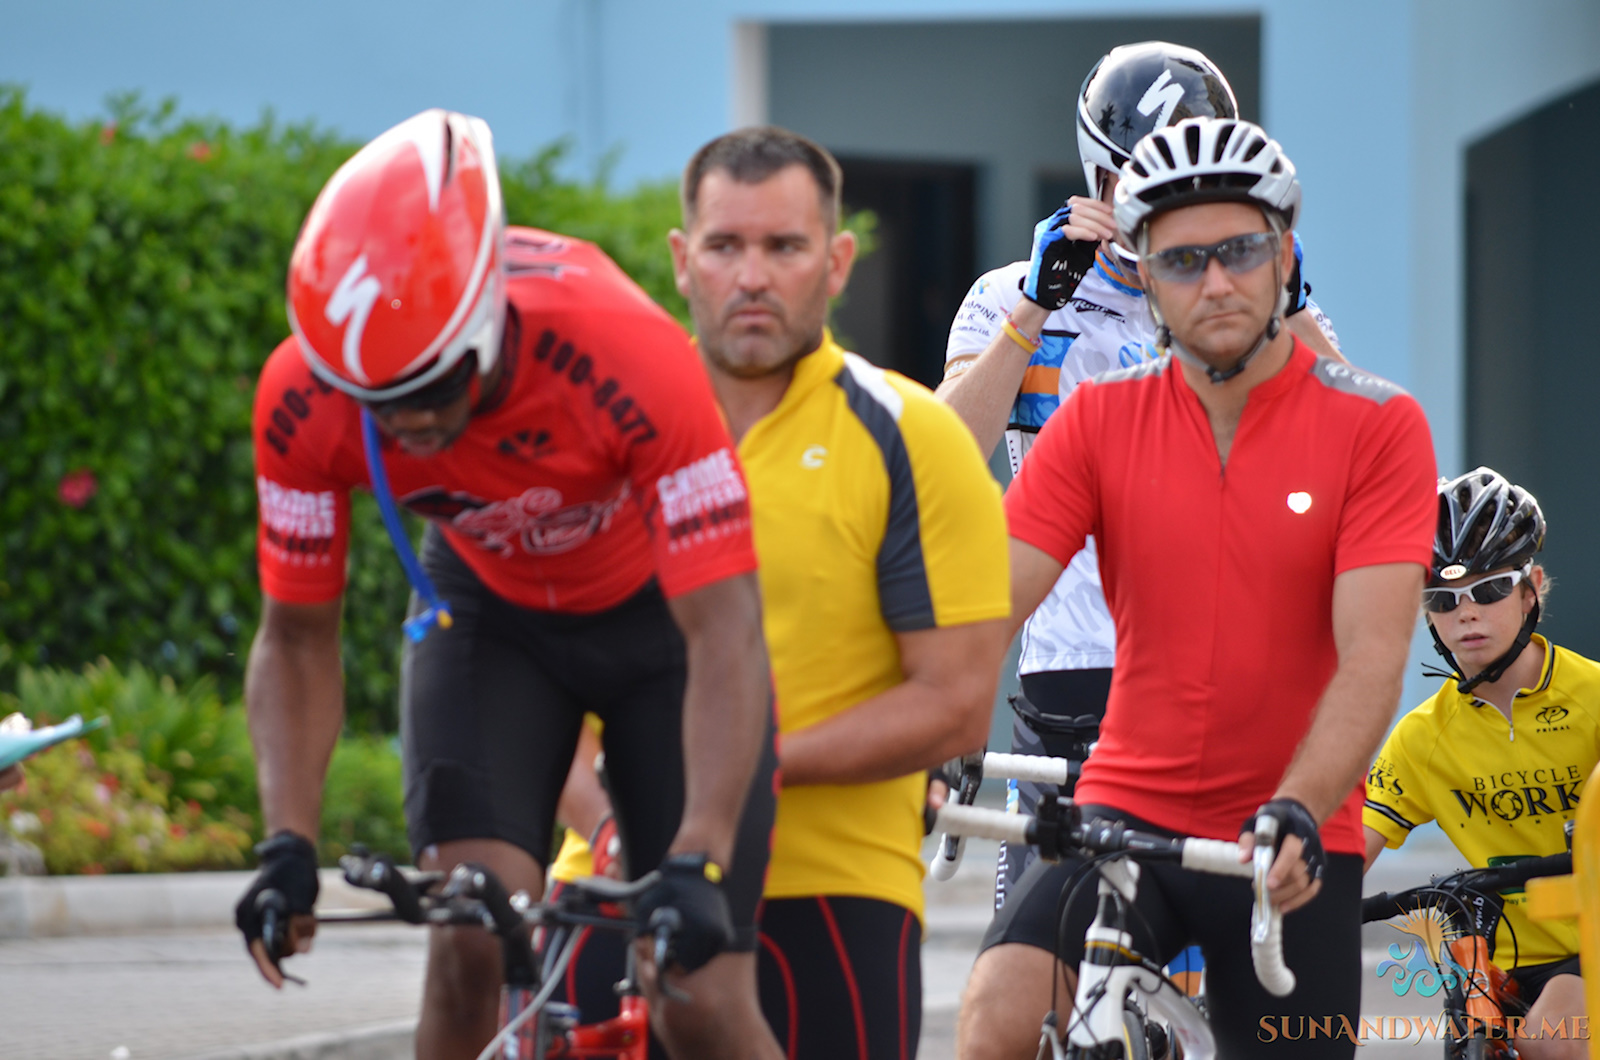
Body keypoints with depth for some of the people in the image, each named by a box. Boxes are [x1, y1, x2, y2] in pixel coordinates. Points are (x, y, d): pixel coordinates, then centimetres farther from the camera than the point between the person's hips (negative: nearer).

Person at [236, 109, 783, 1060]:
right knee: (471, 943, -21)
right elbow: (298, 636, -15)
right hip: (489, 611, 2)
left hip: (660, 607, -2)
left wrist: (697, 865, -49)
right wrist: (289, 846, -29)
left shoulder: (629, 357, -39)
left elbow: (725, 635, -38)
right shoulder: (306, 399, -28)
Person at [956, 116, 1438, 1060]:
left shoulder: (1377, 426, -6)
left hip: (1297, 848, -1)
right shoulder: (1100, 419, 1)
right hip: (1129, 811, 1)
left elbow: (1372, 657, -15)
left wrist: (1298, 812, -31)